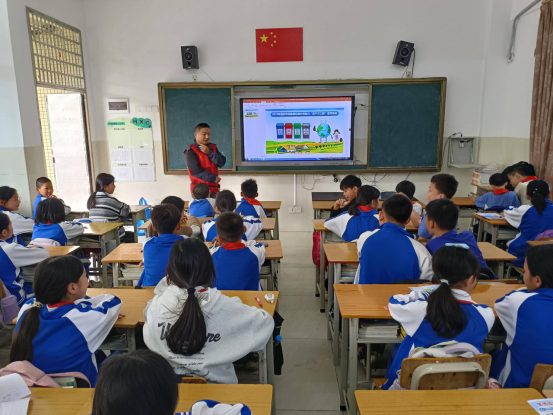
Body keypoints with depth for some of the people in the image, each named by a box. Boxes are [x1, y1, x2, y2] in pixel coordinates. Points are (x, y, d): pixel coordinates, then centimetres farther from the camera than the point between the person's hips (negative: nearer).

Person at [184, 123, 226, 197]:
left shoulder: (213, 147, 9)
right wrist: (214, 178, -11)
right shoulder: (191, 151, -10)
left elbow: (222, 163, -1)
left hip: (214, 188, 6)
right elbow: (196, 171, -17)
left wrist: (209, 153, -14)